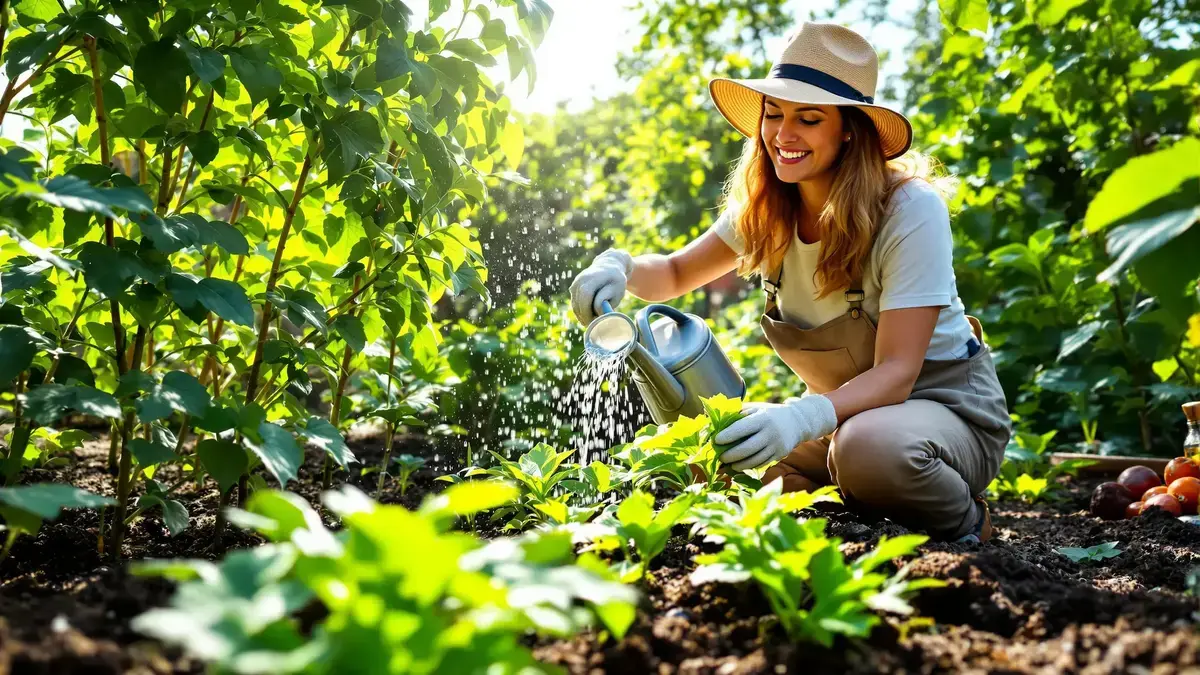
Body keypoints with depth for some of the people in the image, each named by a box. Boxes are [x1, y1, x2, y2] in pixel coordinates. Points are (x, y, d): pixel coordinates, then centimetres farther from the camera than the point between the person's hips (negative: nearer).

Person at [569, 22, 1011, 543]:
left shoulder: (910, 211, -23)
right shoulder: (766, 211, -5)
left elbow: (895, 373, -28)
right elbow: (675, 273, 6)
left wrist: (805, 417, -47)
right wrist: (619, 266, -18)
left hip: (944, 403, -6)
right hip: (841, 406, 6)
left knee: (868, 447, -38)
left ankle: (965, 528, -6)